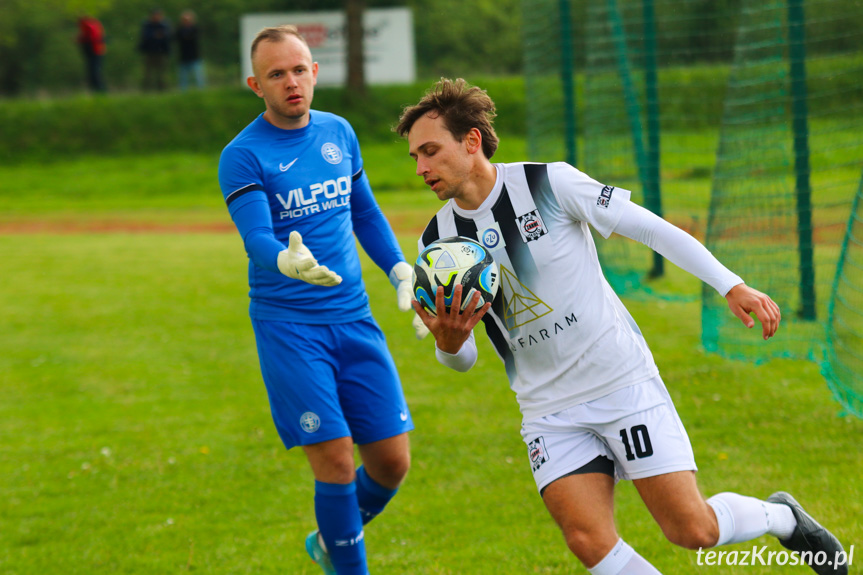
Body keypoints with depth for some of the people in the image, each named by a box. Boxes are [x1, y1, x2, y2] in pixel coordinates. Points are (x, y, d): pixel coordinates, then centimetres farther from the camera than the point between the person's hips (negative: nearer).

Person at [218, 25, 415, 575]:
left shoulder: (339, 132, 9)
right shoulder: (243, 155, -8)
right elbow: (257, 239, -20)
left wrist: (401, 271, 10)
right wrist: (288, 262, -42)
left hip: (354, 319, 5)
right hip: (288, 325, -5)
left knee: (392, 461, 3)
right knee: (335, 460, -12)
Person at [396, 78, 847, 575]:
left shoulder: (548, 183, -12)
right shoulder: (438, 243, 1)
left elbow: (650, 227, -6)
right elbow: (463, 360, 7)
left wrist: (732, 285, -11)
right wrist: (449, 342, -17)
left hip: (624, 381, -4)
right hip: (549, 410, 4)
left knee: (692, 530, -7)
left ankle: (782, 517, 24)